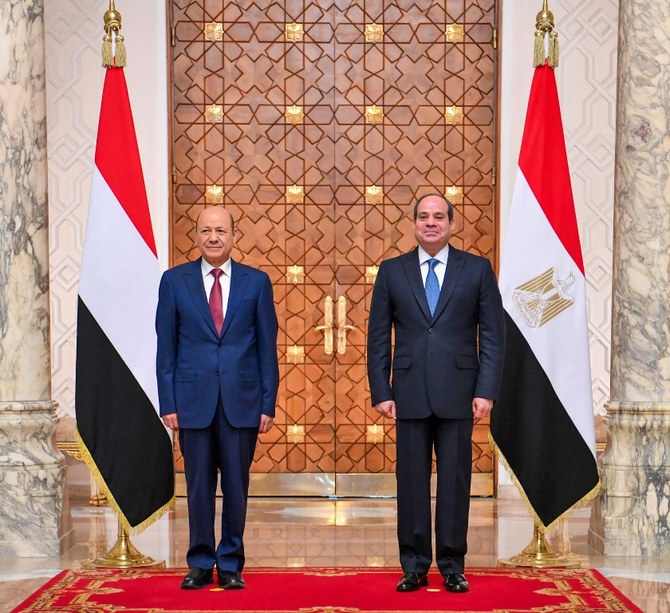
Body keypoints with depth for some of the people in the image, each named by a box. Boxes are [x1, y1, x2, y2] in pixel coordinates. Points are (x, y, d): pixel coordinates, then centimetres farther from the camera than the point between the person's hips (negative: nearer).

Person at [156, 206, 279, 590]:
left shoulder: (256, 282, 4)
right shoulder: (175, 281, 4)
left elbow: (267, 347, 4)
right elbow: (166, 348, 4)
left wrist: (268, 403, -1)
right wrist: (168, 403, -2)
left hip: (241, 399, 0)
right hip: (193, 399, 0)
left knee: (236, 486, 5)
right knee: (199, 486, 6)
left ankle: (231, 564, 17)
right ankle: (200, 563, 18)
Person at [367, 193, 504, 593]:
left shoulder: (477, 269, 5)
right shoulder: (392, 271, 8)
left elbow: (493, 335, 3)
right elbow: (378, 338, 7)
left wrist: (486, 391, -6)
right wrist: (381, 392, -1)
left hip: (457, 394, -1)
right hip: (410, 394, 1)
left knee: (455, 481, 4)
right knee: (411, 481, 4)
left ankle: (453, 567, 14)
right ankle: (415, 567, 13)